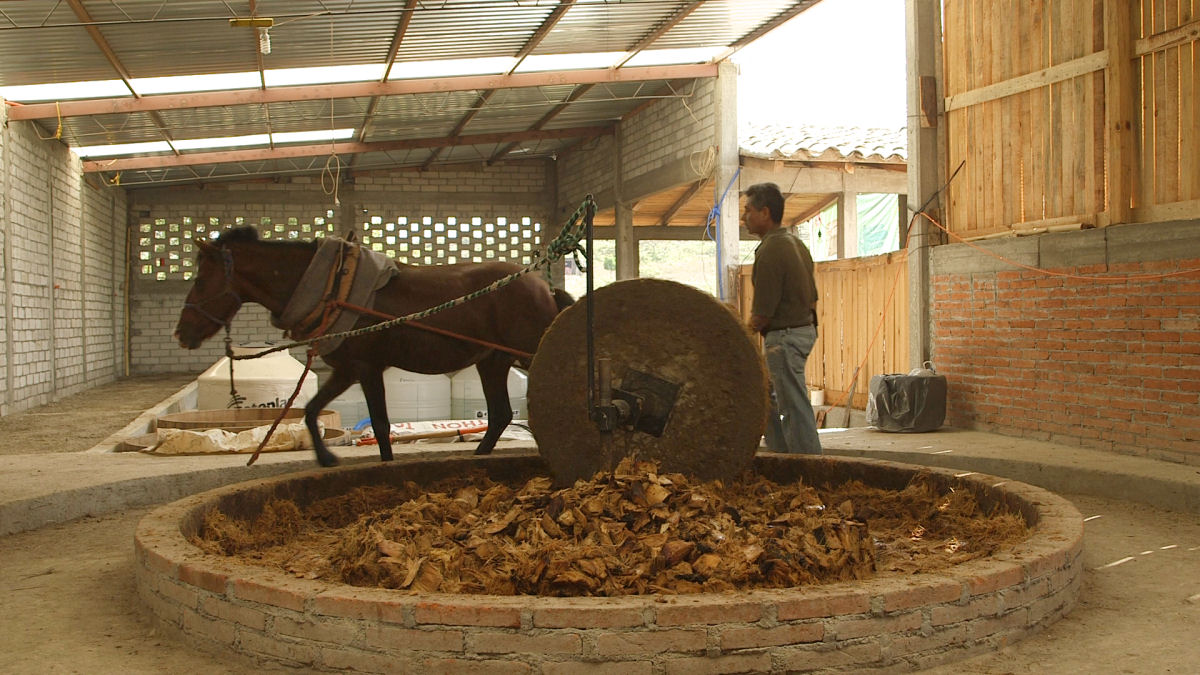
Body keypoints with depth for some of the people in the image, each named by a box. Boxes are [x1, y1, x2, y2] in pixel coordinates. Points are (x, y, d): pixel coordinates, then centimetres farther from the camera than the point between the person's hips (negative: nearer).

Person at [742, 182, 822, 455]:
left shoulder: (770, 251, -19)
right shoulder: (795, 243, 12)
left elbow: (762, 314, -19)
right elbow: (812, 298, 17)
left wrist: (750, 327, 1)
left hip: (783, 335, -11)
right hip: (804, 328, 11)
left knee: (795, 408, -5)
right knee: (767, 399, 20)